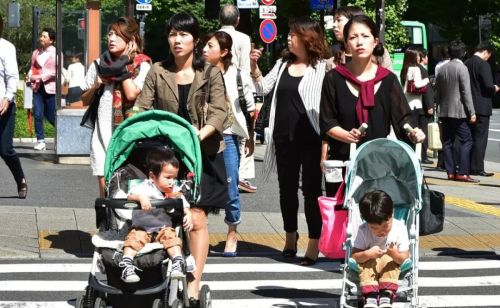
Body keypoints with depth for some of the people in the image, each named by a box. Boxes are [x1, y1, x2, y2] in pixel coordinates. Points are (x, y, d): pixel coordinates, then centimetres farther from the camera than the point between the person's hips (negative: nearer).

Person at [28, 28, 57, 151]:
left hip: (50, 88, -4)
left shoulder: (55, 53, -4)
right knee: (38, 115, -5)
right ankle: (40, 141, 1)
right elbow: (33, 67, 15)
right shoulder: (36, 53, 10)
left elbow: (56, 71, -11)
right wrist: (30, 76, -8)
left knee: (51, 116, 5)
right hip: (38, 88, 4)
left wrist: (40, 77, -17)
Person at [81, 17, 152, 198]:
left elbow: (132, 94, -16)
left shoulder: (142, 65, 0)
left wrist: (123, 66, -7)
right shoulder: (100, 64, 12)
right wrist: (96, 85, 0)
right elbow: (85, 99, 20)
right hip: (103, 133, 4)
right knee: (105, 187, 0)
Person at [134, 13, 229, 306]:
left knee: (197, 218, -7)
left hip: (202, 154, -2)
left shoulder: (210, 73, 1)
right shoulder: (158, 72, 6)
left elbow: (219, 113, -8)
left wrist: (197, 136, -25)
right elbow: (143, 109, 3)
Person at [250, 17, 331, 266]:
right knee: (287, 188, 15)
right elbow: (263, 88, 11)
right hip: (284, 137, 6)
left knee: (311, 189, -1)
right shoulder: (283, 63, 11)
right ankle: (290, 236, 31)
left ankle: (314, 244, 4)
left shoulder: (321, 67, -7)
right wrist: (254, 67, -1)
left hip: (310, 139, -6)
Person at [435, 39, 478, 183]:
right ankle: (463, 172, -13)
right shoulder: (462, 68, -10)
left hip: (444, 112, 7)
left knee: (448, 142, 7)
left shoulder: (442, 69, 9)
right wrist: (472, 112, -10)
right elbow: (466, 92, -13)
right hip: (458, 112, -7)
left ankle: (450, 172, 7)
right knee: (466, 141, -5)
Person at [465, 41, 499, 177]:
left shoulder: (466, 64, 8)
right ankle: (477, 168, -4)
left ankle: (469, 166, 17)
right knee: (480, 138, -3)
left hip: (469, 107, 7)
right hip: (482, 107, -7)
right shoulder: (483, 65, -14)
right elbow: (488, 86, -21)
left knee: (471, 138, 14)